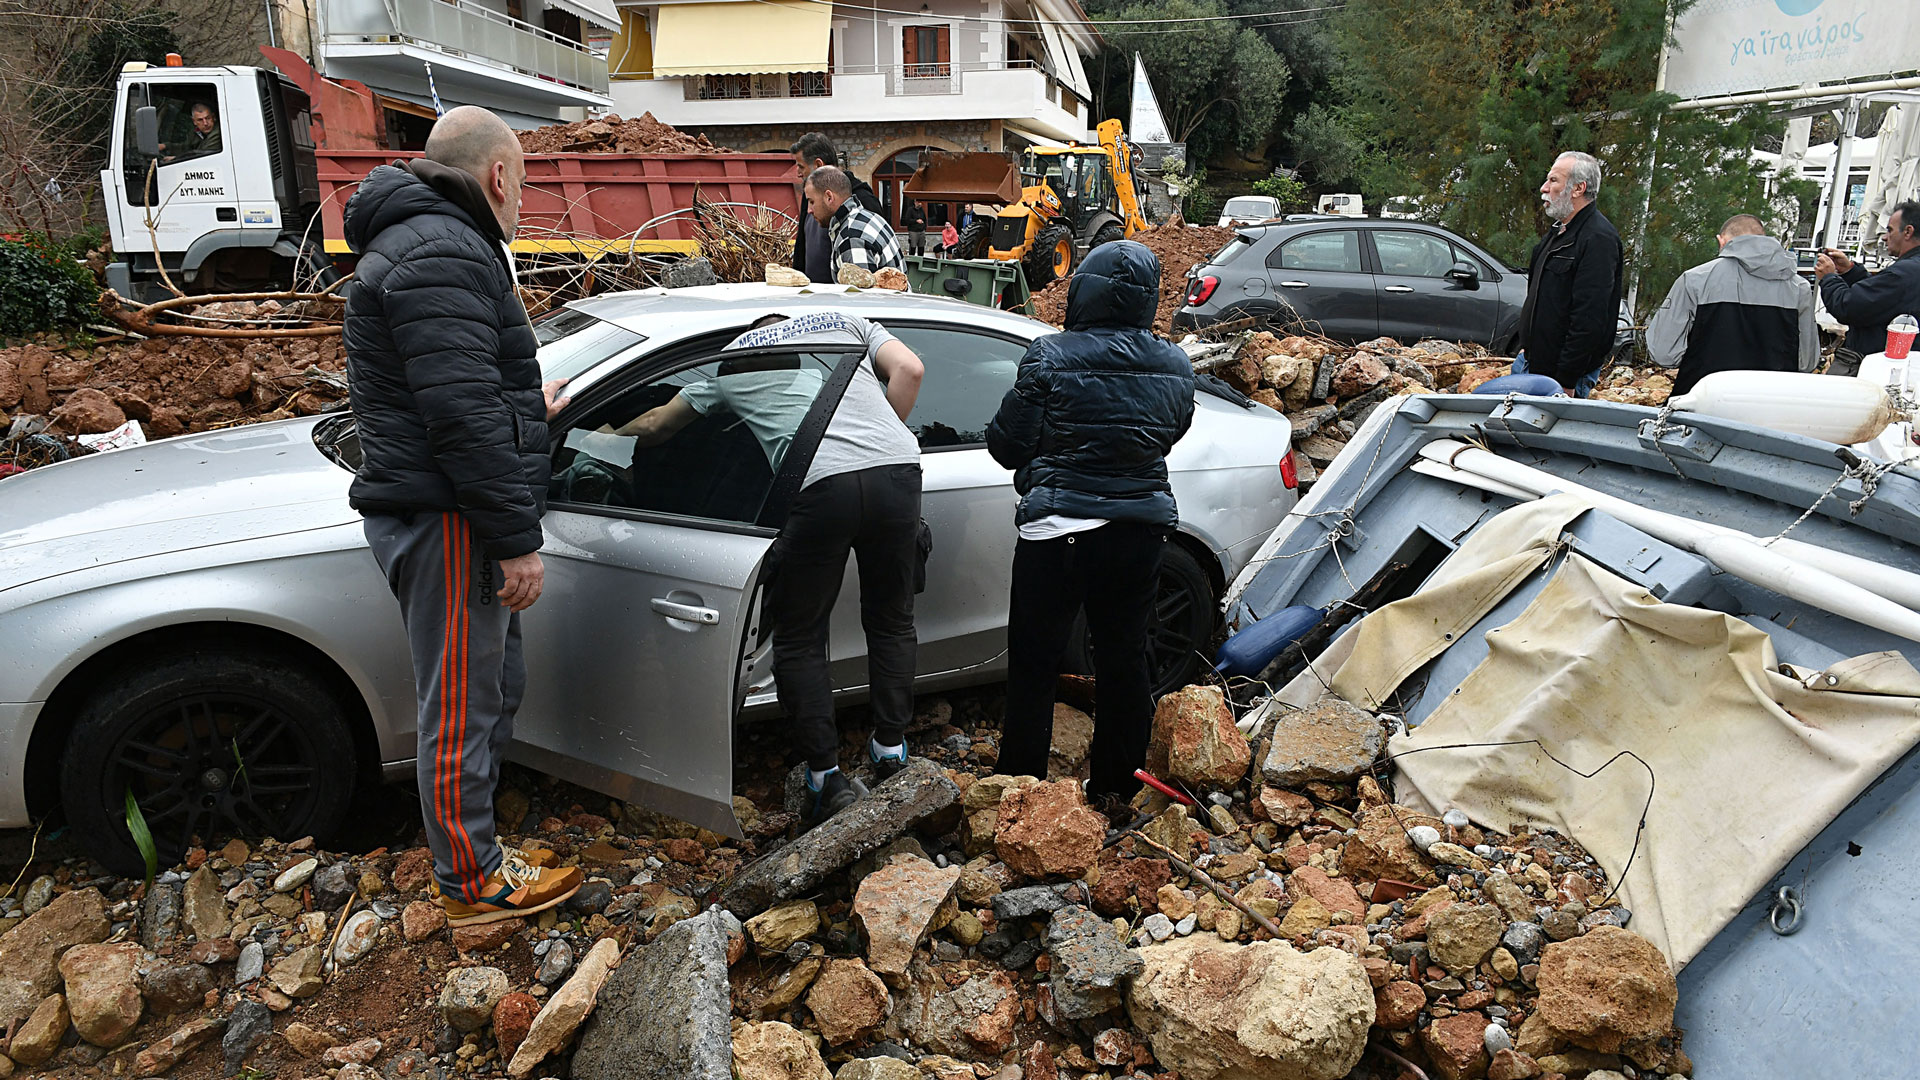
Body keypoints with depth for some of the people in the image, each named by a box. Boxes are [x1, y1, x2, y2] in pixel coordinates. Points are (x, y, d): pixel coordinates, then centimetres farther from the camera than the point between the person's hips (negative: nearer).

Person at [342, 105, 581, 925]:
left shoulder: (428, 240, 19)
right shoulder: (443, 253, -18)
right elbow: (462, 413, -25)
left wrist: (526, 407, 39)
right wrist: (517, 539, -23)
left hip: (439, 513, 11)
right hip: (448, 519, -11)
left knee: (494, 687, 21)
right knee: (461, 705, 1)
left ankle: (469, 845, 35)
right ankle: (473, 882, 16)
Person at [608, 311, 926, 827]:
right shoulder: (844, 321, 31)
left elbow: (658, 423, 40)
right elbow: (909, 368, 13)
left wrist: (612, 433, 60)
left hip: (822, 482, -3)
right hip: (898, 469, 3)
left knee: (801, 640, 13)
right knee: (892, 620, 21)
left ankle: (827, 778, 12)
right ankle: (891, 751, 27)